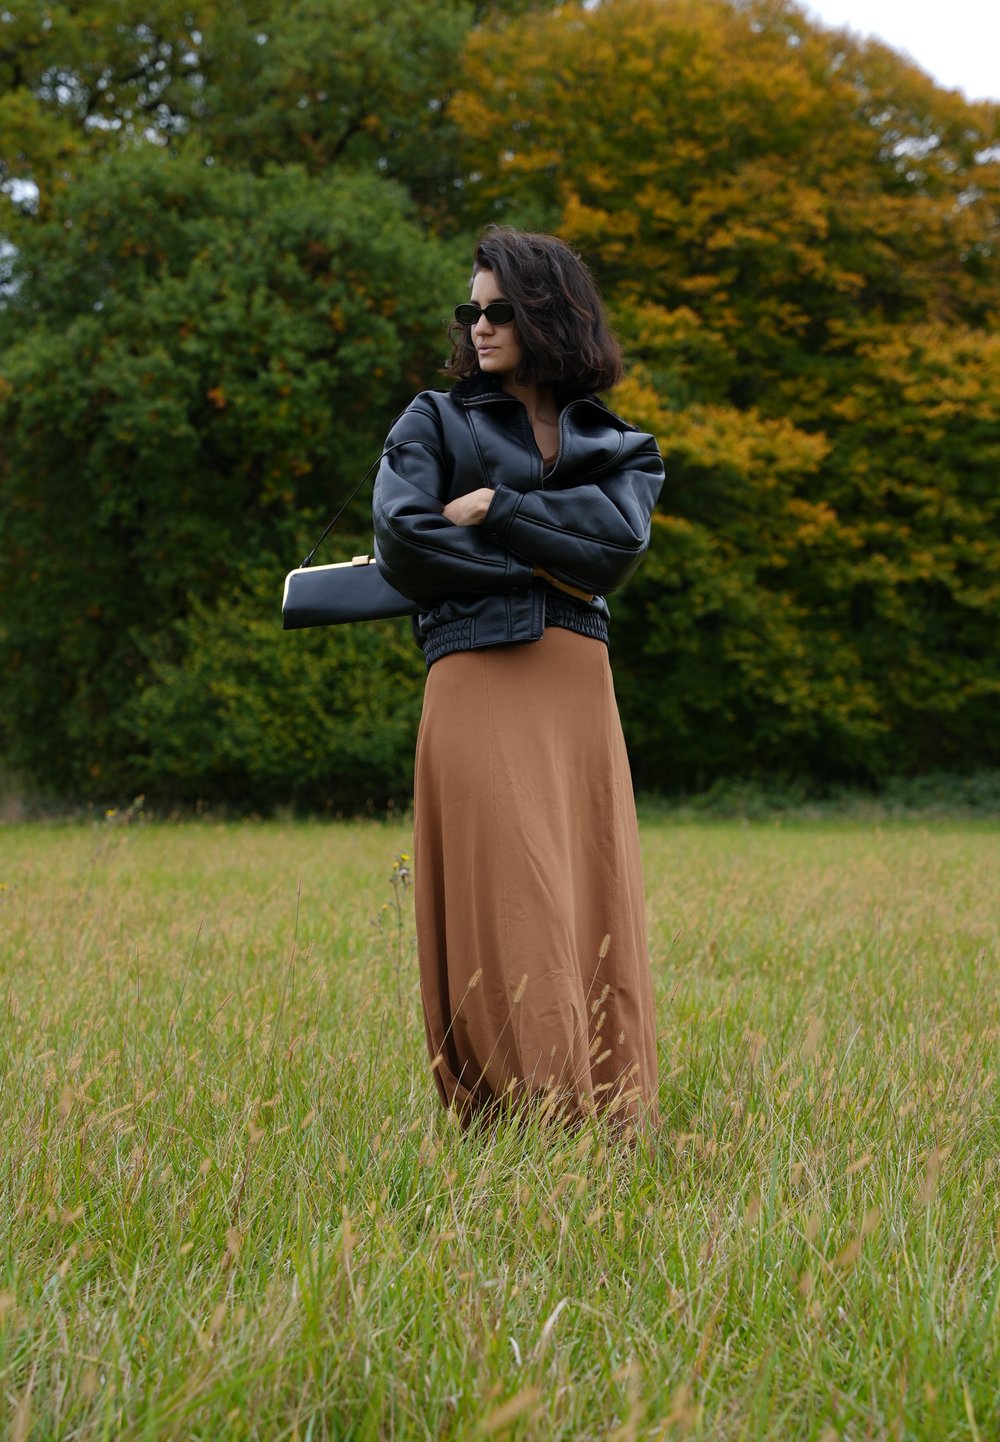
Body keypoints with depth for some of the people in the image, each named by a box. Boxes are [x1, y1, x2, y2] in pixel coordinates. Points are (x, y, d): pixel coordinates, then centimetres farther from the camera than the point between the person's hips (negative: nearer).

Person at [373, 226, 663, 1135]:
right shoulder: (436, 421, 13)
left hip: (579, 692, 3)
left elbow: (621, 542, -3)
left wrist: (496, 507, -6)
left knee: (595, 904, 0)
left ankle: (609, 1121, 4)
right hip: (477, 684, -3)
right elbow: (401, 540, -4)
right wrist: (542, 567, -3)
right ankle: (518, 1119, -11)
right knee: (505, 907, -11)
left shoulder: (618, 447, 19)